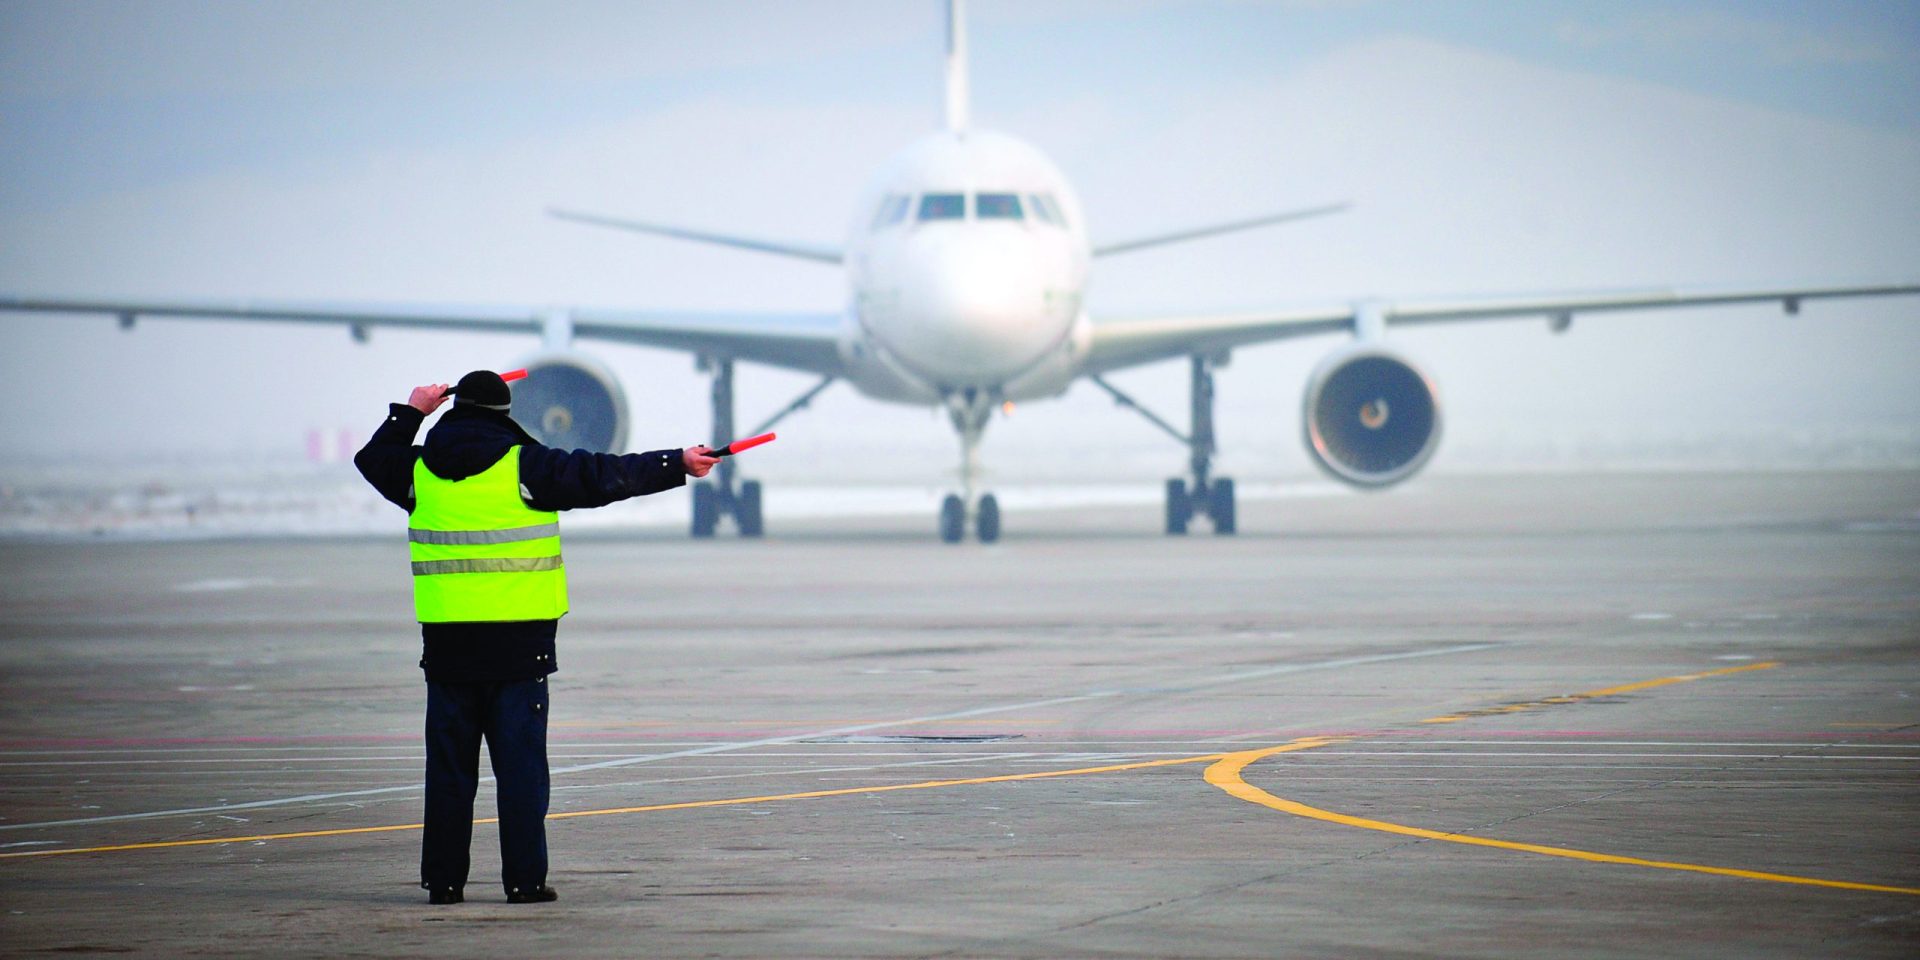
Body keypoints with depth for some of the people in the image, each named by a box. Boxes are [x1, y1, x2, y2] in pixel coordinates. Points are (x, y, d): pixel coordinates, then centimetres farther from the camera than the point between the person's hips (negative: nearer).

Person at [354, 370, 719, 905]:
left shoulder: (420, 470, 5)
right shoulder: (524, 467, -6)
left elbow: (373, 459, 27)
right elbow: (604, 478, -4)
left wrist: (410, 412, 39)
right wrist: (677, 465, 3)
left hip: (447, 639, 3)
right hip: (518, 639, -3)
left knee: (448, 764, 8)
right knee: (520, 761, 1)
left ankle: (443, 880, 10)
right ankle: (524, 880, -1)